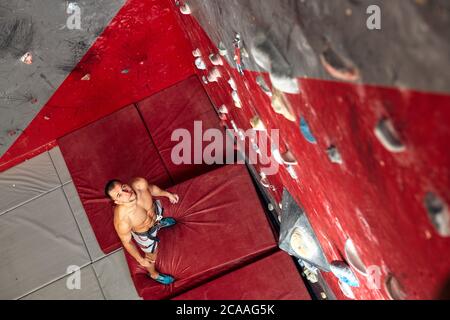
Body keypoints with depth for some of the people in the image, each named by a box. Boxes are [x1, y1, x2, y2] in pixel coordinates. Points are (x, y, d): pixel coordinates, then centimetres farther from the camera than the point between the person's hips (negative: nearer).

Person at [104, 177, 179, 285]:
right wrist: (140, 260, -11)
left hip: (155, 210, 3)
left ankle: (160, 223, 79)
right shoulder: (122, 219, -45)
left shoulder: (140, 183, -37)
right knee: (151, 255, 26)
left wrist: (168, 194, 6)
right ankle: (154, 274, 60)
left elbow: (151, 188, -10)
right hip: (146, 233, -3)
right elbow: (127, 242, -24)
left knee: (159, 219, 40)